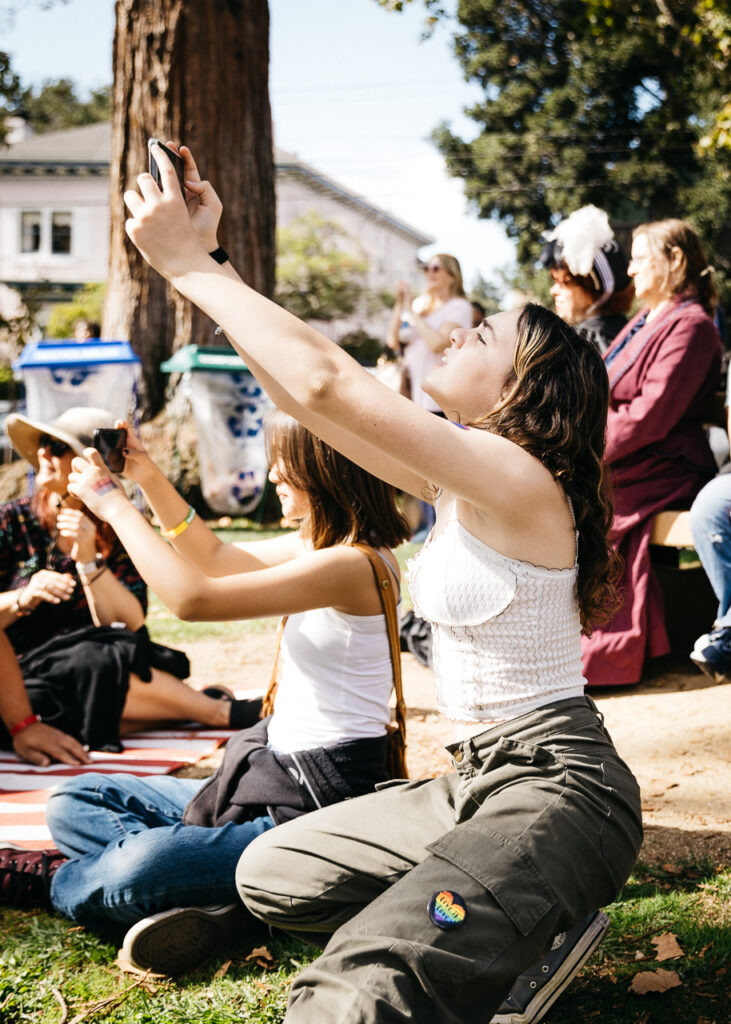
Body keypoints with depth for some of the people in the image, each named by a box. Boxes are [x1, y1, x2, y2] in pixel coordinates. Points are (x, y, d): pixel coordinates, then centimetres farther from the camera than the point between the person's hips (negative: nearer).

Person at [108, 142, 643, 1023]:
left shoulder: (519, 478, -17)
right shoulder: (458, 477, 10)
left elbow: (326, 381, -24)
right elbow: (302, 392, 11)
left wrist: (188, 265, -15)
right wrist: (208, 259, 8)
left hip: (559, 787, -10)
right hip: (480, 778, 10)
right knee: (270, 875, 17)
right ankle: (512, 920, 12)